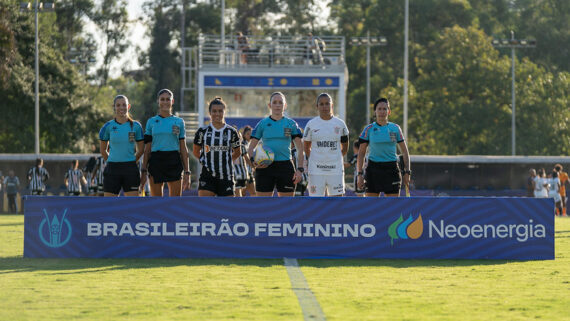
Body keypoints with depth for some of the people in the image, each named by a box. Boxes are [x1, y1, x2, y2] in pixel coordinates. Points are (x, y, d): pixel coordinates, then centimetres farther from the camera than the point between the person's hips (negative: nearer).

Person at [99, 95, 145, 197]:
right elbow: (103, 150, 12)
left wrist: (130, 163, 11)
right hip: (112, 169, 0)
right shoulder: (108, 126, 1)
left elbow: (140, 150, 11)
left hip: (130, 169, 0)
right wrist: (111, 162, 10)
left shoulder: (135, 126, 2)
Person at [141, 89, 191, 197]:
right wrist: (143, 171, 3)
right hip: (156, 162, 0)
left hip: (174, 163, 0)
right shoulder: (151, 122, 8)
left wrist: (186, 172, 3)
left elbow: (183, 149, 8)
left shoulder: (179, 122, 8)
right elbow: (147, 149, 8)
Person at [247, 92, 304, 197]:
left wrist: (300, 169, -4)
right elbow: (251, 148, 6)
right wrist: (253, 161, -14)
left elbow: (300, 149, 7)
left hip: (285, 167, 1)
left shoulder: (291, 124, 6)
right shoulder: (262, 124, 5)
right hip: (265, 167, -1)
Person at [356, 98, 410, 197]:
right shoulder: (369, 129, 2)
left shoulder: (395, 128, 5)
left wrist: (407, 172, 2)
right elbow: (361, 153, 4)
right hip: (373, 168, -1)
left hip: (391, 169, 1)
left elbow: (404, 152, 10)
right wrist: (359, 174, -3)